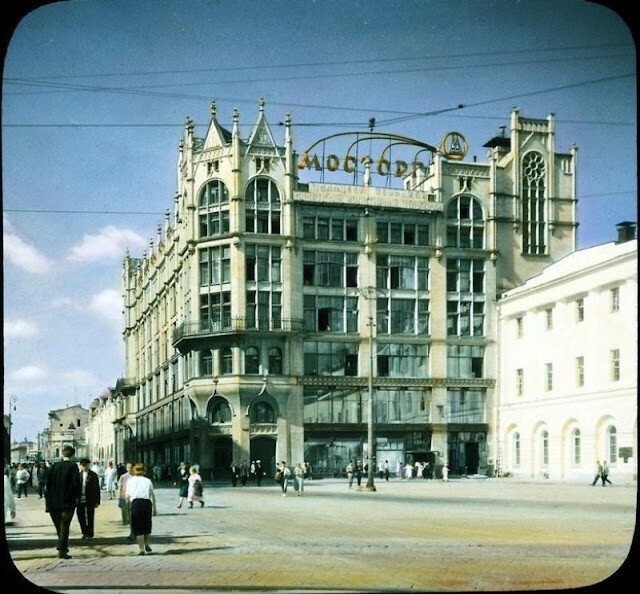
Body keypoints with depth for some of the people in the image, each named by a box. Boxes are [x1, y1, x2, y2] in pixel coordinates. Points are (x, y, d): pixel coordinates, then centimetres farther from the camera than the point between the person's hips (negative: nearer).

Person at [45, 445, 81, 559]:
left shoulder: (54, 466, 6)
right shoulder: (73, 466, -8)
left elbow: (48, 483, 6)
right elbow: (77, 483, -16)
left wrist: (47, 501, 11)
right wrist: (76, 497, -4)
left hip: (53, 503, 4)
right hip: (68, 502, -4)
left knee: (59, 527, 17)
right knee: (64, 527, 1)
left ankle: (63, 547, 27)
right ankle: (62, 550, -4)